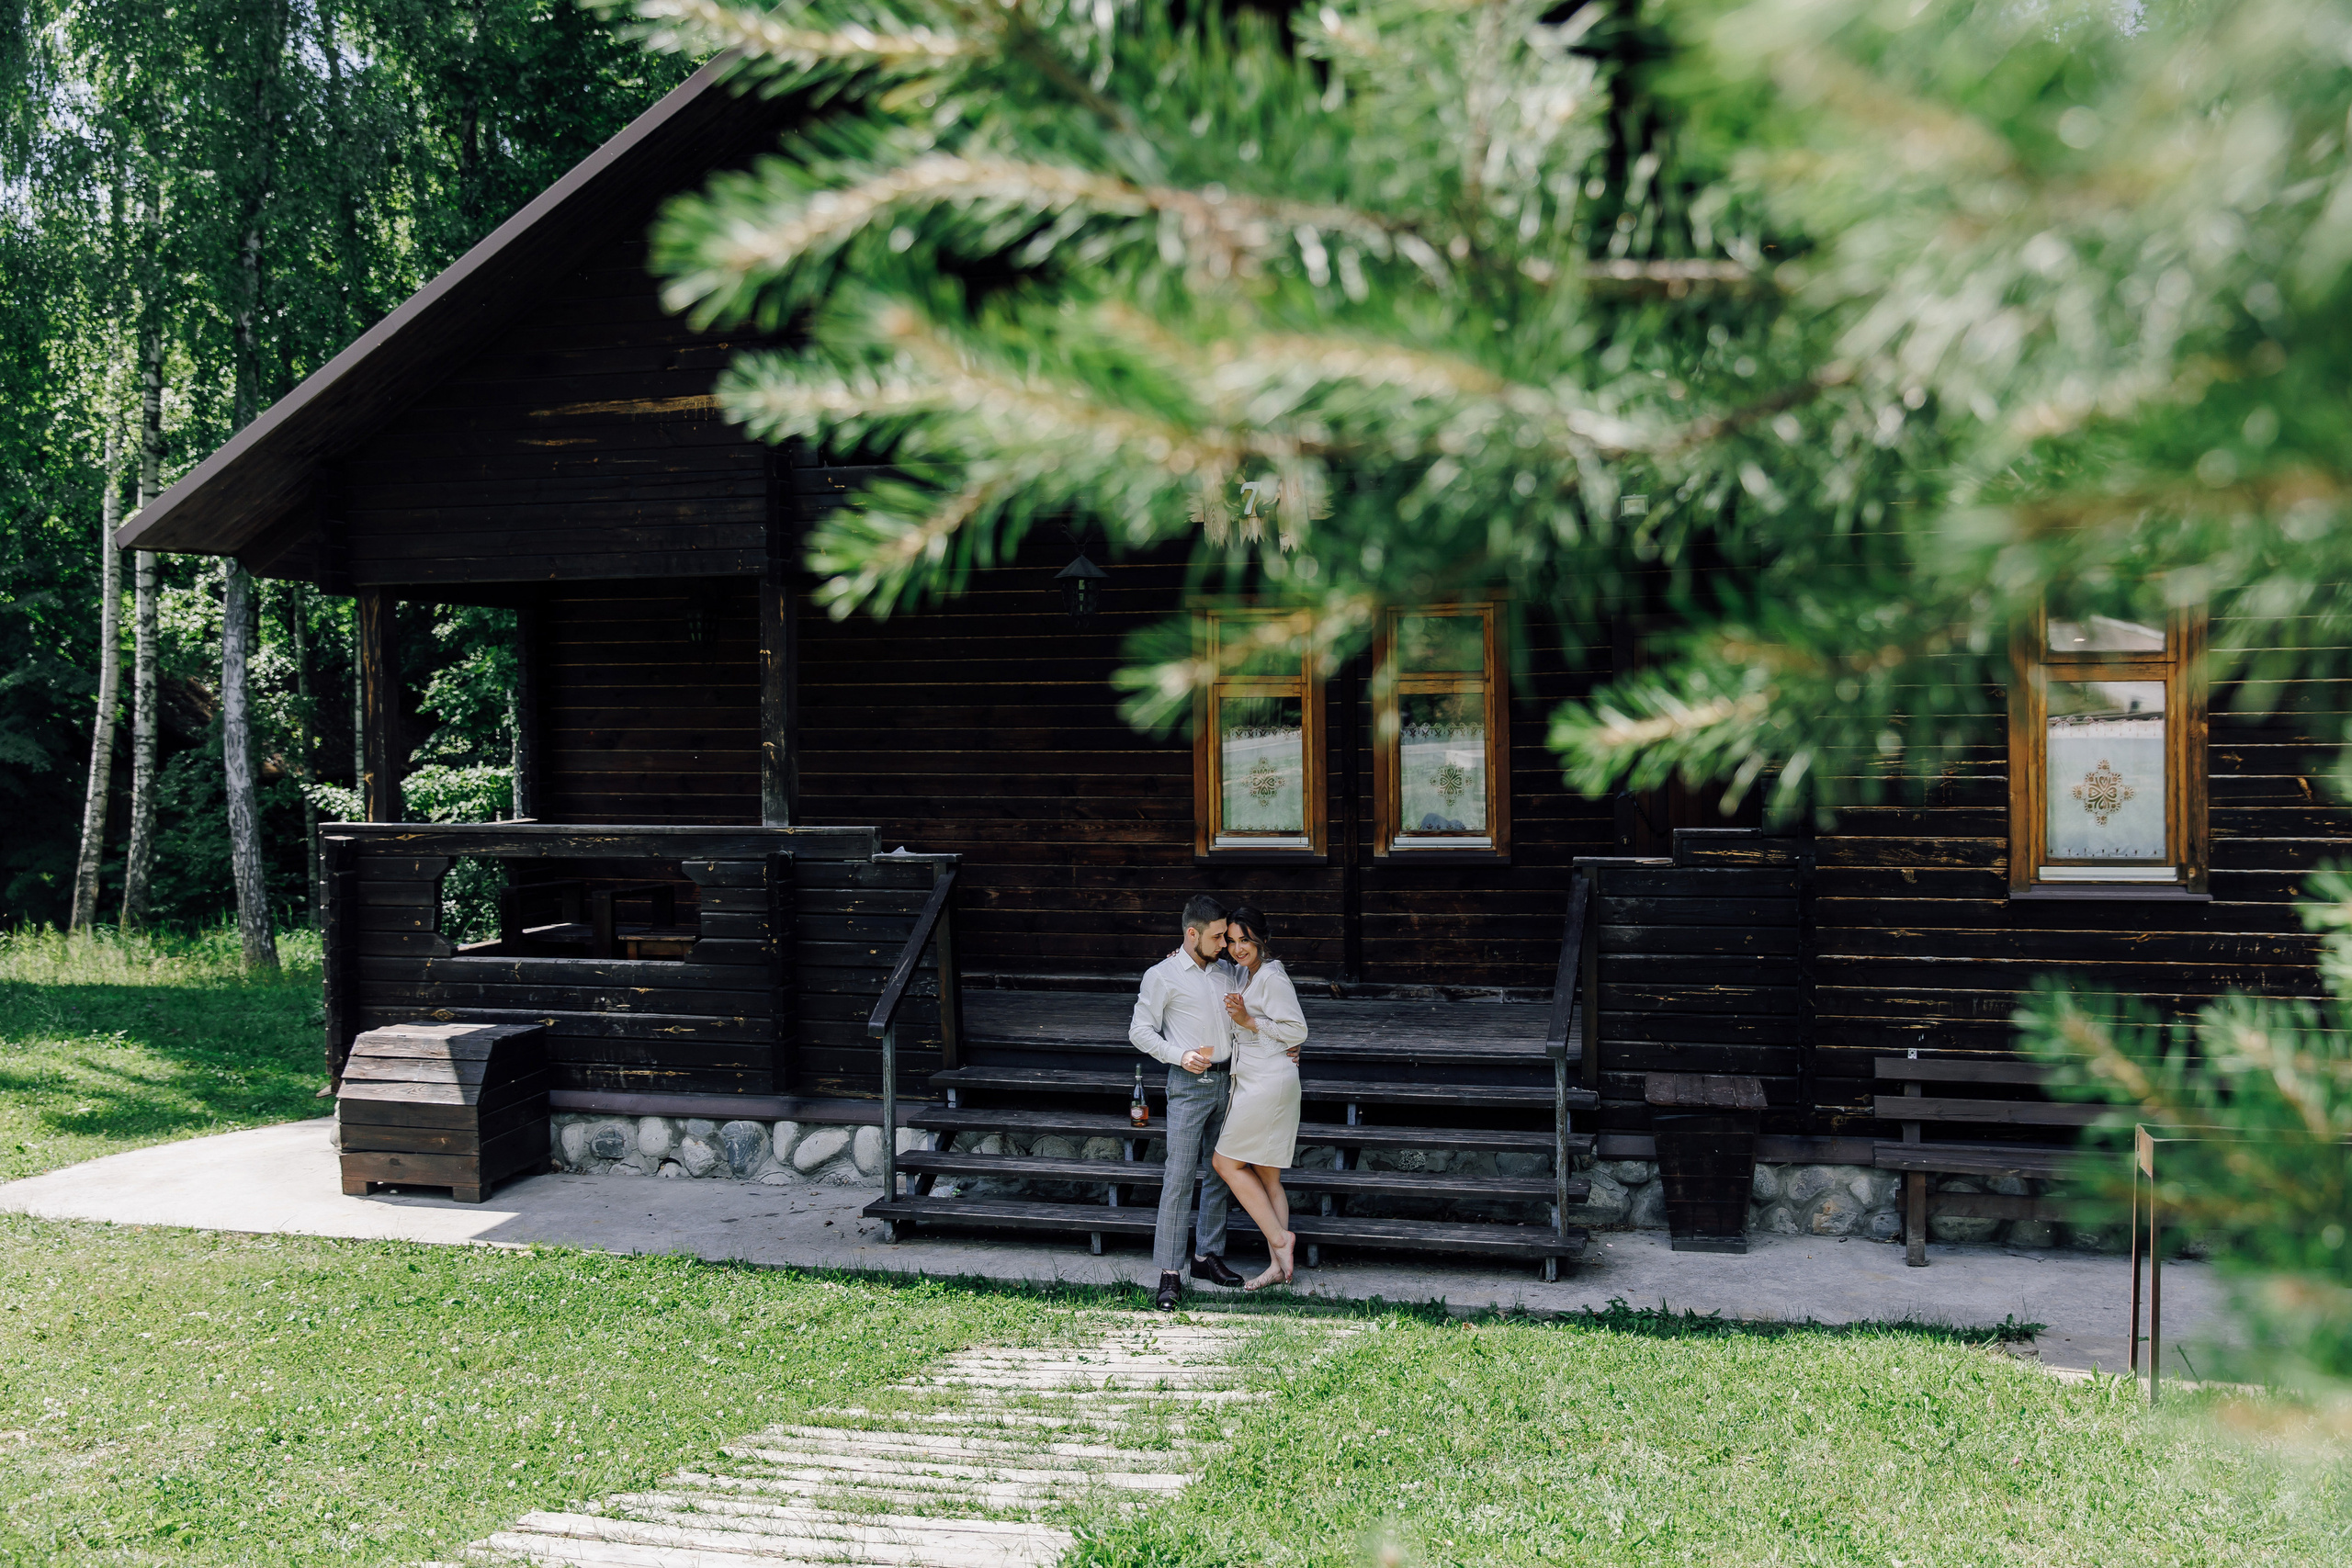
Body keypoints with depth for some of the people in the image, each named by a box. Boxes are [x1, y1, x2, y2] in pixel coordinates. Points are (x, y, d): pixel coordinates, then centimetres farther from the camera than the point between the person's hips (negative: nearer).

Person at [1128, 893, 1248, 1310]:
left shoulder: (1228, 973, 12)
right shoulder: (1162, 976, -3)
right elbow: (1140, 1031, -3)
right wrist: (1180, 1055, -16)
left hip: (1227, 1080, 6)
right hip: (1189, 1084, -6)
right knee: (1180, 1176, -10)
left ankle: (1208, 1255, 22)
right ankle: (1170, 1274, -10)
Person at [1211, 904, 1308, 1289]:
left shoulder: (1272, 978, -14)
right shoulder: (1244, 974, 14)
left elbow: (1297, 1030, -16)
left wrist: (1248, 1021, -20)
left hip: (1268, 1082, -10)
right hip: (1254, 1081, 10)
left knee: (1226, 1162, -3)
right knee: (1267, 1178, 9)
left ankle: (1279, 1237, 0)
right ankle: (1279, 1263, 11)